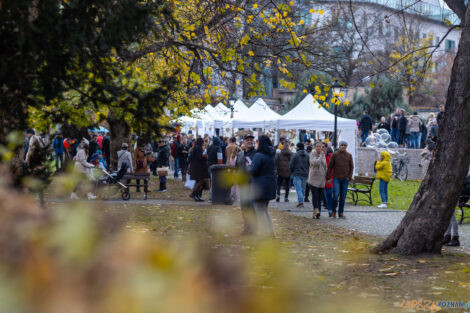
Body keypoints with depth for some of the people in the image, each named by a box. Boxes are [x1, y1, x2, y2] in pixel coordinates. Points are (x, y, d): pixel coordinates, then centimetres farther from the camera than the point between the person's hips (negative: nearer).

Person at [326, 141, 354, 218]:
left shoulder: (349, 155, 7)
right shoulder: (334, 155, 0)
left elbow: (351, 167, 12)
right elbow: (329, 167, 1)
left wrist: (349, 176, -3)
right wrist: (328, 178, -2)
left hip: (345, 179, 3)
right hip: (336, 178, -3)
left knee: (343, 197, 4)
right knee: (336, 195, -13)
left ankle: (341, 213, 13)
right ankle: (334, 211, 5)